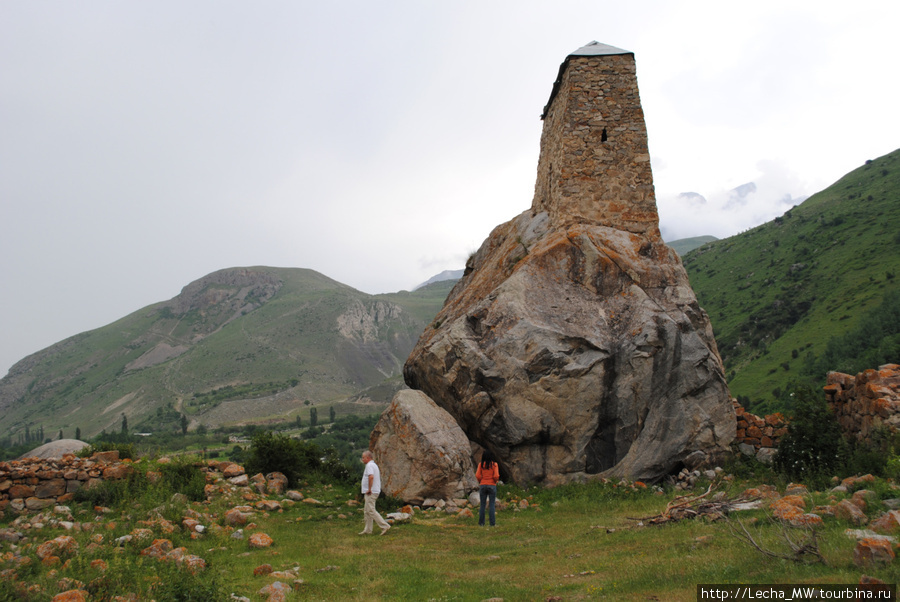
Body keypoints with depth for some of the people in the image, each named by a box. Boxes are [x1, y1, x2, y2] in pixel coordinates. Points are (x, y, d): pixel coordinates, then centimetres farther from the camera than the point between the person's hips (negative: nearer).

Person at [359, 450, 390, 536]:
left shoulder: (369, 465, -15)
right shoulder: (374, 465, 19)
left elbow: (371, 477, -32)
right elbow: (379, 475, 29)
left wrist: (369, 489, -24)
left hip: (371, 492, -11)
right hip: (374, 491, 11)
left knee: (371, 510, -10)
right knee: (366, 511, 14)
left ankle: (384, 526, -12)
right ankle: (368, 530, 17)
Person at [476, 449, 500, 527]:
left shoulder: (481, 464, -1)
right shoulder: (494, 464, -6)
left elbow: (477, 475, -6)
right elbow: (496, 476, -13)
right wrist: (495, 481, 7)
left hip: (482, 485, 2)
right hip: (492, 485, -2)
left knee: (482, 505, 8)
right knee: (491, 505, 2)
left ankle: (481, 523, 9)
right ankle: (492, 523, 1)